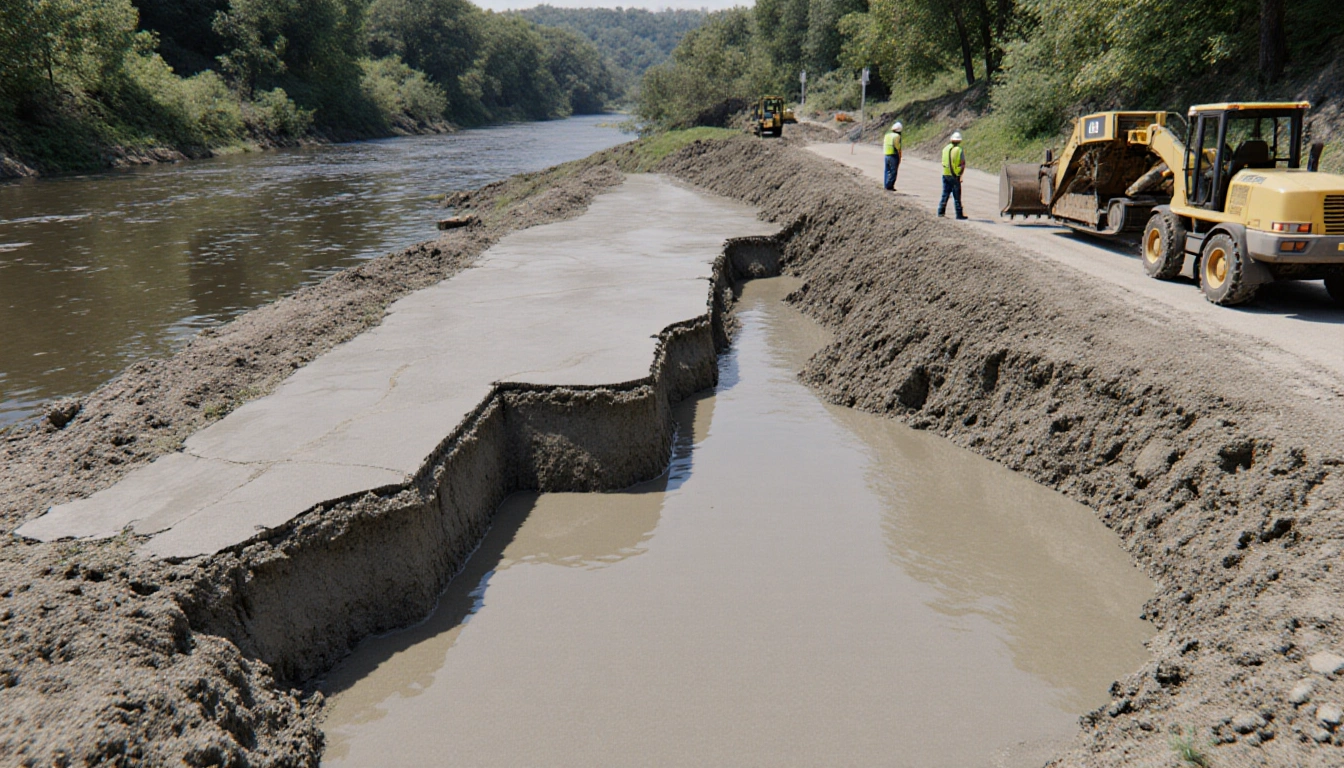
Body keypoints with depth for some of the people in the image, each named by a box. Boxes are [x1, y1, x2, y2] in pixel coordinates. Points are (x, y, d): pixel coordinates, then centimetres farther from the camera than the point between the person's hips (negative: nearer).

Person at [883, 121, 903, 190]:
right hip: (894, 156, -7)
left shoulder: (887, 135, 11)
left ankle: (886, 185, 15)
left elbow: (883, 146, 12)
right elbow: (898, 148, -12)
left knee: (887, 171, 14)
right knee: (893, 172, -3)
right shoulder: (896, 136, -11)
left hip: (886, 155, 7)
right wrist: (899, 157, -5)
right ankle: (889, 186, -6)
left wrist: (884, 155, 16)